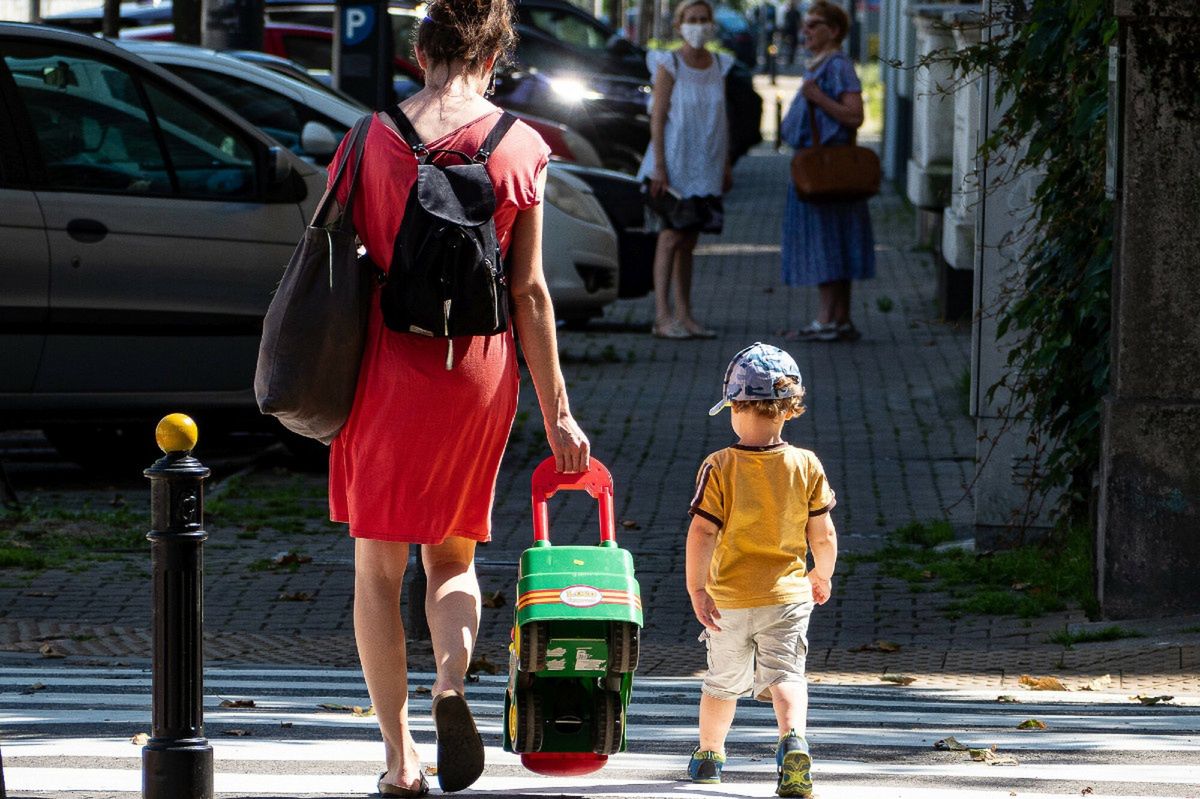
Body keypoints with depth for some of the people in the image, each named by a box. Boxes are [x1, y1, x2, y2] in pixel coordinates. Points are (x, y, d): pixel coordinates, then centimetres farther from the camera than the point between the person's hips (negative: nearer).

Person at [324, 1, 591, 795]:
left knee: (379, 565, 9)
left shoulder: (370, 141, -2)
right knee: (453, 556, 18)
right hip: (477, 370, 1)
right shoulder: (518, 148, -3)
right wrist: (557, 413, 3)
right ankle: (452, 680, -12)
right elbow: (529, 291, -3)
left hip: (386, 364, -1)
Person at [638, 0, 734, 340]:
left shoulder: (718, 66, 10)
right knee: (672, 236, -9)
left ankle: (684, 316, 10)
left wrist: (726, 164, 11)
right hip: (675, 164, -6)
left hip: (706, 168, 6)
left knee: (688, 241, 8)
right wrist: (659, 167, -15)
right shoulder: (669, 65, -7)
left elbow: (722, 118, 15)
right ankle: (662, 317, -10)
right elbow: (658, 117, -10)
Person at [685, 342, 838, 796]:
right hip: (788, 593, 0)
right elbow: (823, 536, -1)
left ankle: (708, 754, 35)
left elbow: (702, 532, -17)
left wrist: (696, 589, -12)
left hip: (730, 598, 0)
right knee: (784, 673, -4)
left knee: (724, 680, 17)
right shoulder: (807, 466, -6)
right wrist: (822, 576, 17)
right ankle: (794, 741, -32)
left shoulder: (719, 467, -11)